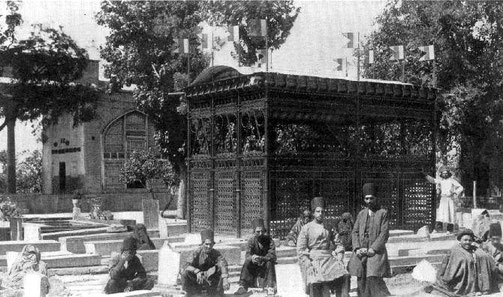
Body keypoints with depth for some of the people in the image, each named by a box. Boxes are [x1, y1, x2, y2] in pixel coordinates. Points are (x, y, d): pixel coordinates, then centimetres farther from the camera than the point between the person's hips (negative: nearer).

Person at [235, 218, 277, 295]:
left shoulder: (269, 240, -13)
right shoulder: (251, 240, -9)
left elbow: (272, 256, -25)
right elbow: (247, 256, -21)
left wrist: (261, 258, -45)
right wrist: (252, 258, -47)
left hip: (266, 265, -2)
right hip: (254, 266, 2)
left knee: (270, 263, -32)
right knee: (247, 262, -25)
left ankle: (270, 288, -31)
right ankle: (243, 286, -28)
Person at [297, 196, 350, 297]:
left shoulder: (329, 228, 17)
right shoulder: (306, 228, 4)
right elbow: (300, 251, 1)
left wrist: (339, 258, 5)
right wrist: (309, 265, -10)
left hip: (330, 258, 4)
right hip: (314, 261, -3)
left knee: (344, 276, -20)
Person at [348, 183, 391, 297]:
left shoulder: (383, 213, 3)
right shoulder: (361, 214, 16)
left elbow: (384, 234, -5)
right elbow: (354, 232, 12)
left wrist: (373, 249, -13)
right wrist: (357, 248, -4)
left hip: (376, 252, -5)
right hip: (360, 253, 5)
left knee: (374, 279, -17)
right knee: (361, 281, 3)